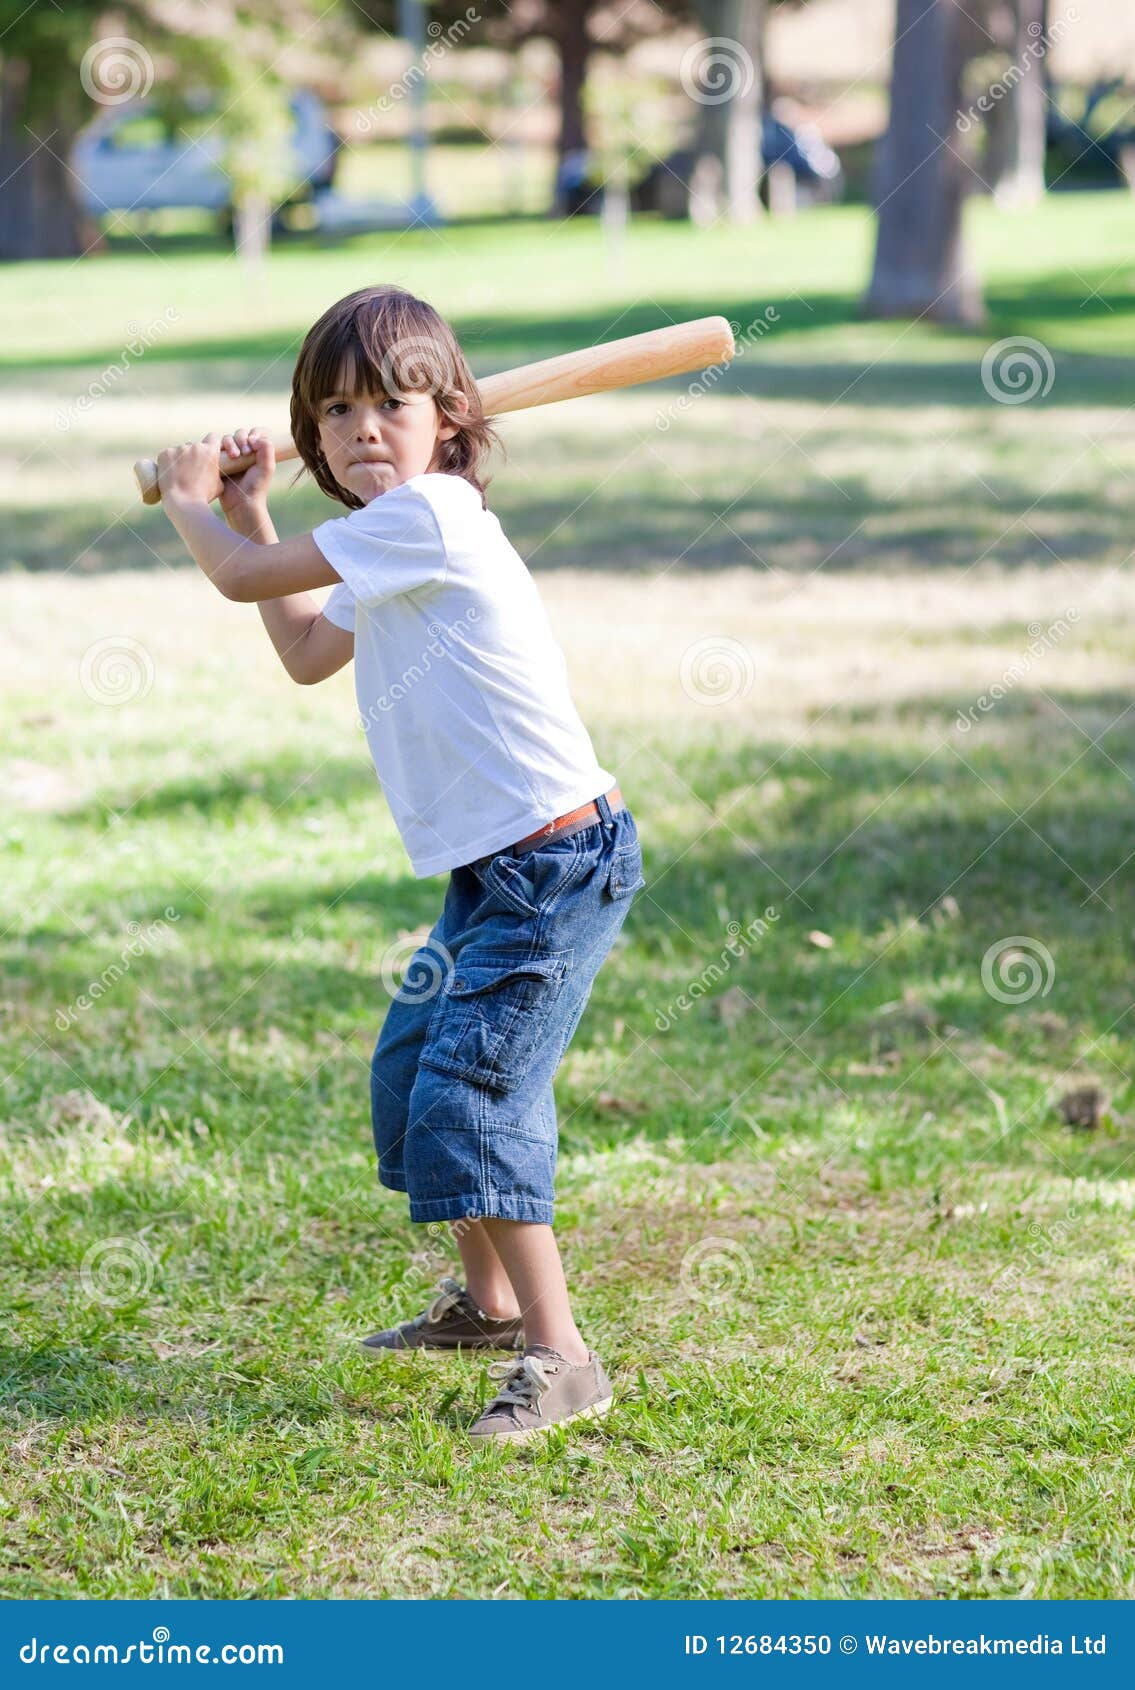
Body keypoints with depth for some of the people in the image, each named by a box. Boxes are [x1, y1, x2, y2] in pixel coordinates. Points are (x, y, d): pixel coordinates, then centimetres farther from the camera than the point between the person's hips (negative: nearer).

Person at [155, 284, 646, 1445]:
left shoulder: (428, 513, -17)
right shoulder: (385, 554, 13)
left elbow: (245, 579, -12)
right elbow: (307, 653, 31)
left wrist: (189, 505, 9)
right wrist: (248, 513, 28)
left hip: (557, 865, -11)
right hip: (490, 871, 11)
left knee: (468, 1099, -15)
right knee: (408, 1070, 21)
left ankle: (559, 1360, -10)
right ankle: (488, 1300, 37)